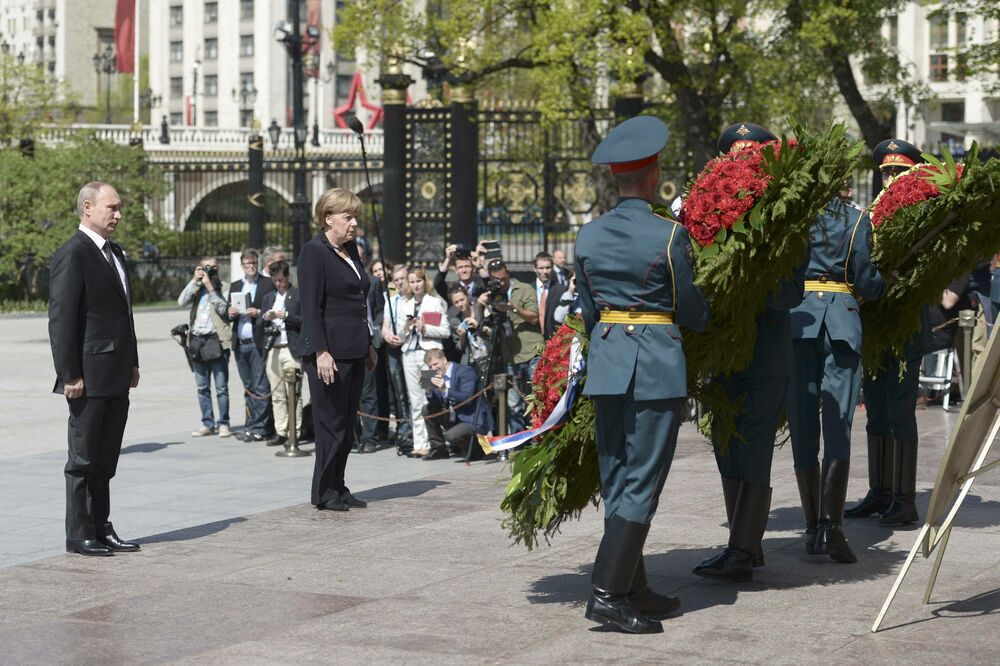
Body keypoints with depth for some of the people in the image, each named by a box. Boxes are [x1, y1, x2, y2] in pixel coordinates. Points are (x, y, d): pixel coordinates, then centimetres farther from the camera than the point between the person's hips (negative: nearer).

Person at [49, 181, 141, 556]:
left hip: (117, 378, 8)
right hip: (89, 378, -8)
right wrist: (70, 375, -19)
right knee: (83, 460, 1)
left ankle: (102, 529, 20)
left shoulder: (114, 254, 15)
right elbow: (61, 319, -16)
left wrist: (132, 363, 17)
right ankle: (79, 536, 8)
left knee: (105, 462, 13)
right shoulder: (72, 255, -12)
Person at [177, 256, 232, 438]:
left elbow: (223, 309, -10)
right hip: (198, 341, 4)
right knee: (202, 387, 8)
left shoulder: (224, 288, 4)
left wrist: (210, 287, -11)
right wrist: (195, 281, -4)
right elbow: (182, 302, -2)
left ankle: (223, 424, 4)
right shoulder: (196, 288, 14)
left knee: (221, 387, -2)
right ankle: (207, 424, 14)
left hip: (217, 341, -4)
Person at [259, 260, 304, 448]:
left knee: (293, 394, -7)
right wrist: (265, 317, -2)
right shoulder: (268, 297, 20)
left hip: (291, 350, -5)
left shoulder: (299, 296, 3)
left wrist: (286, 316, -13)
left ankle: (295, 432, -5)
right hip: (272, 351, 5)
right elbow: (259, 324, 18)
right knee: (277, 395, 4)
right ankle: (280, 432, 7)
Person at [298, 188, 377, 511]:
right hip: (330, 352, -8)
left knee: (347, 423, 10)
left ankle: (338, 488, 17)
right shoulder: (314, 252, -9)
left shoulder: (351, 250, 16)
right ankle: (324, 493, 3)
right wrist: (321, 352, -21)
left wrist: (368, 345, 21)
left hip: (354, 351, 8)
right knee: (331, 422, -4)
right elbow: (311, 308, -15)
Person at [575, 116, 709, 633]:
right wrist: (705, 319, 18)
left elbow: (588, 311, 11)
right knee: (642, 481, -3)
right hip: (658, 364, -6)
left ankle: (634, 591, 19)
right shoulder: (669, 236, -11)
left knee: (615, 479, 12)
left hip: (605, 360, 6)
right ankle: (607, 593, -8)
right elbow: (693, 312, -4)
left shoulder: (587, 237, 4)